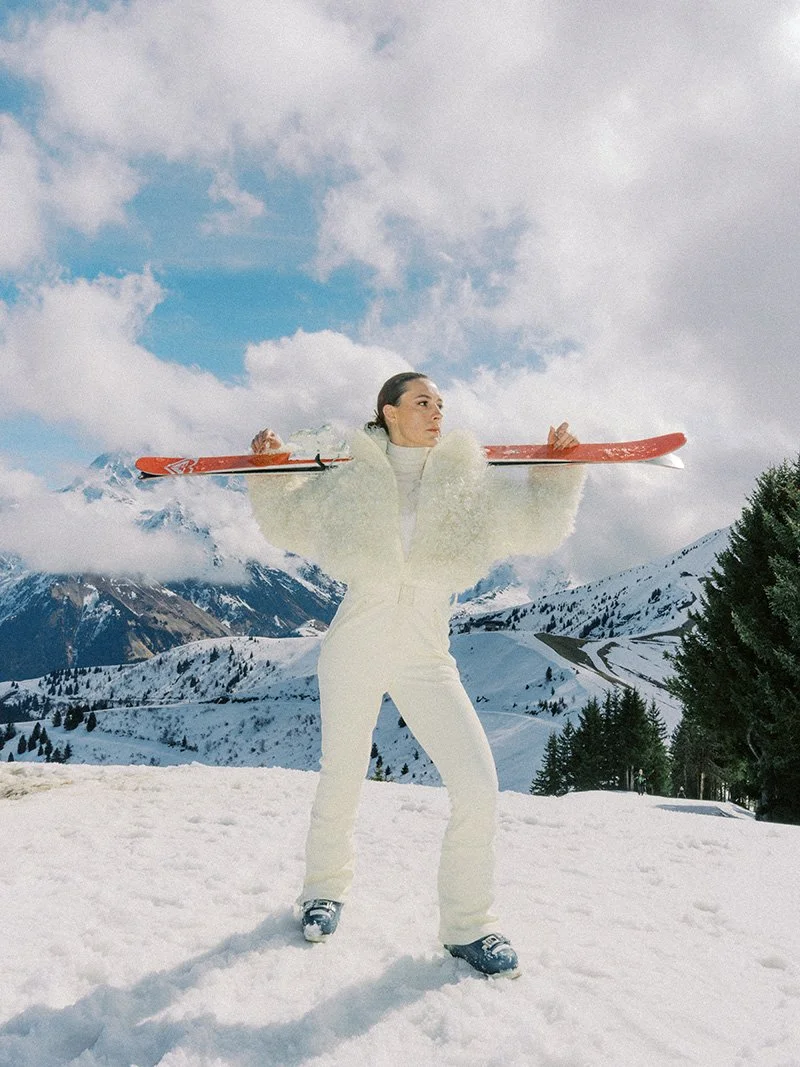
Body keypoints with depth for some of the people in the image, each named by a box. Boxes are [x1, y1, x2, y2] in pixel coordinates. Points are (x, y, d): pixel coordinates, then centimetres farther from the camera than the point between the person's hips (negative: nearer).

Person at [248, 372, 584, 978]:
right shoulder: (351, 478, 2)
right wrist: (270, 469, 0)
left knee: (478, 785, -9)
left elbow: (539, 524, 6)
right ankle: (326, 887, 40)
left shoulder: (468, 481, 6)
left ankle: (467, 925, 12)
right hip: (355, 651, -1)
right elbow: (286, 522, 13)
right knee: (342, 780, 11)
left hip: (426, 660, 1)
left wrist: (559, 467, -4)